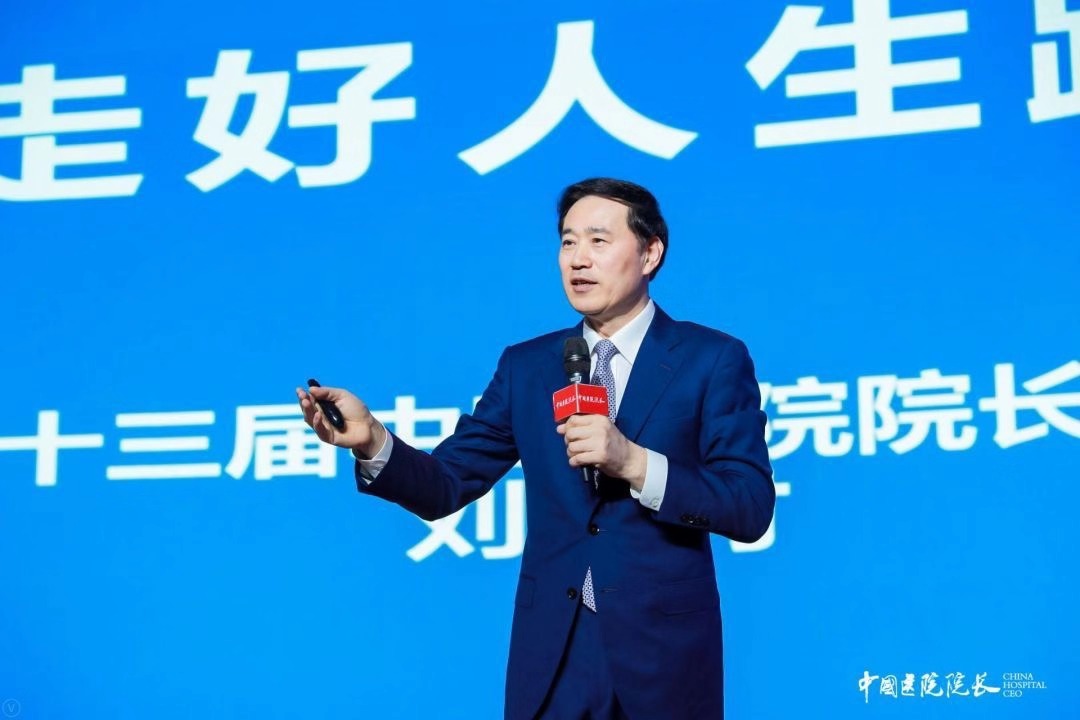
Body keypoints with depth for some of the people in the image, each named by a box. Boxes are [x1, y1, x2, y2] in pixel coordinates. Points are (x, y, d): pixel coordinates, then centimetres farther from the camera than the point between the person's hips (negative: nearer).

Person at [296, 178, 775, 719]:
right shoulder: (526, 366, 7)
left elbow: (751, 509, -10)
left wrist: (632, 462, -22)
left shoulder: (713, 359, -3)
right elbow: (446, 486, 3)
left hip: (664, 650, -2)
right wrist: (372, 439, -16)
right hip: (551, 652, 3)